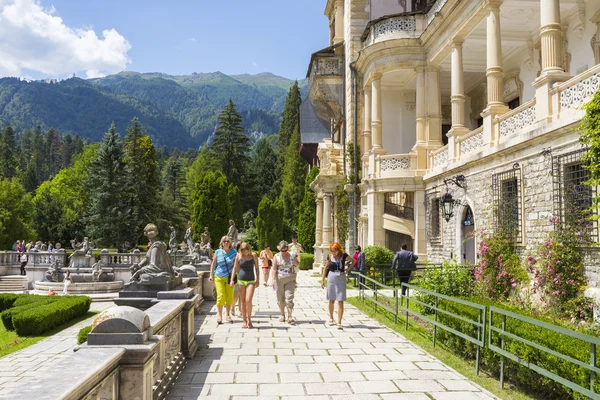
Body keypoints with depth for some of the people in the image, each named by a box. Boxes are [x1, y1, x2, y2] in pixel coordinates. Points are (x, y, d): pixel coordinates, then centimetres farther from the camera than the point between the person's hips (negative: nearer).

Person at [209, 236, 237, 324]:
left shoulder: (234, 252, 2)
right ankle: (219, 315, 4)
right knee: (221, 296, -10)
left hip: (230, 278, 1)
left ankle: (227, 315, 21)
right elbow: (213, 264, 8)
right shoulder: (217, 252, 2)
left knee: (230, 296, 5)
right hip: (219, 277, -1)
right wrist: (211, 275, 2)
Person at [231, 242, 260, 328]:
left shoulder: (253, 256, 0)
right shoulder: (238, 256, 1)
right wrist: (232, 279, 2)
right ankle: (244, 321, 13)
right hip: (241, 280, 1)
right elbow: (235, 268, 8)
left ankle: (249, 319, 4)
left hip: (251, 281, -1)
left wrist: (258, 280, 3)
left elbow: (257, 268, 7)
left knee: (248, 300, -14)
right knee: (242, 301, 4)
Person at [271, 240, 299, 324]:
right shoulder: (276, 256, 1)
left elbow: (297, 265, 17)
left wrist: (295, 260, -5)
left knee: (289, 298, -8)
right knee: (280, 298, 8)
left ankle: (290, 317, -7)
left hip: (290, 279, 0)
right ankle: (282, 315, 26)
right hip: (279, 279, 0)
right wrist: (273, 279, -15)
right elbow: (274, 269, -4)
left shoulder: (291, 256, 4)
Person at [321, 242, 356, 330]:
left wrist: (348, 269, -1)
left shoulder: (344, 256, -4)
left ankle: (339, 322, -5)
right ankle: (331, 318, 33)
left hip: (341, 279, -1)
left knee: (340, 302, -6)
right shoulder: (330, 257, -1)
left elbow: (353, 261, 11)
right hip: (331, 278, 2)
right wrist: (322, 280, 5)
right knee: (331, 300, 12)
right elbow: (325, 268, 8)